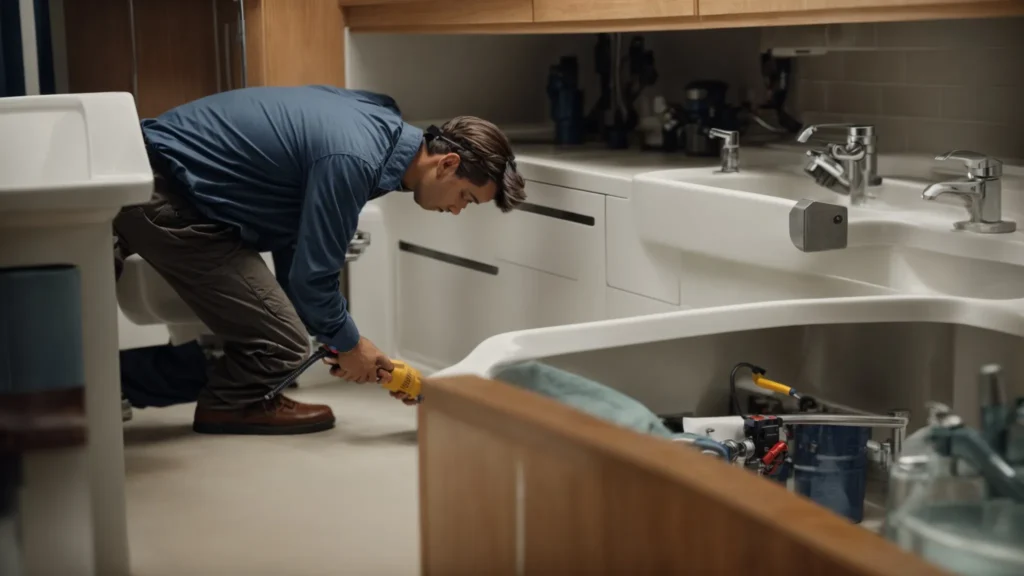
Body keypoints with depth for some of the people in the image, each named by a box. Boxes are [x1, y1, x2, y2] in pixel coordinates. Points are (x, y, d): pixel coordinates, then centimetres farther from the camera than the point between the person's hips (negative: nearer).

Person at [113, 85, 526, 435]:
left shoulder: (379, 124, 6)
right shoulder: (355, 160, -25)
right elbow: (312, 274, -20)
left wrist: (339, 336, 13)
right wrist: (348, 344, -2)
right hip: (164, 198, -10)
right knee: (281, 345, -7)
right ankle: (227, 406, 17)